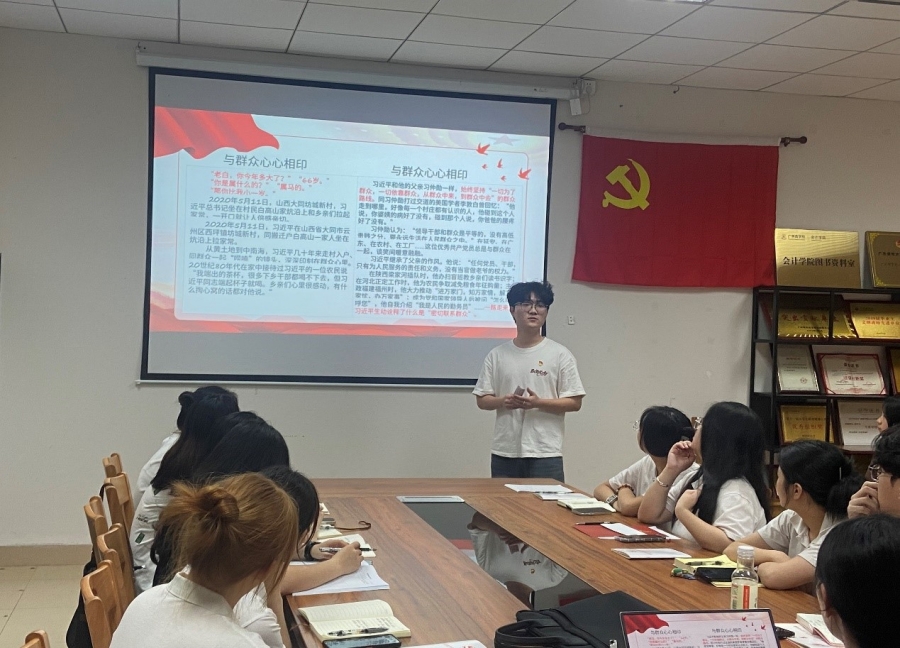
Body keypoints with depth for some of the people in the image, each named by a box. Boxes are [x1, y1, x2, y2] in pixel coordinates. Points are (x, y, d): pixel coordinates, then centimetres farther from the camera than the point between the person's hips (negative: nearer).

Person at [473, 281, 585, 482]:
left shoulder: (560, 354, 1)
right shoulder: (497, 355, 8)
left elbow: (574, 402, -1)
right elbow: (482, 400, 9)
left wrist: (538, 403, -15)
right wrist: (502, 401, -12)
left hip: (546, 454, -2)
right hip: (504, 453, 2)